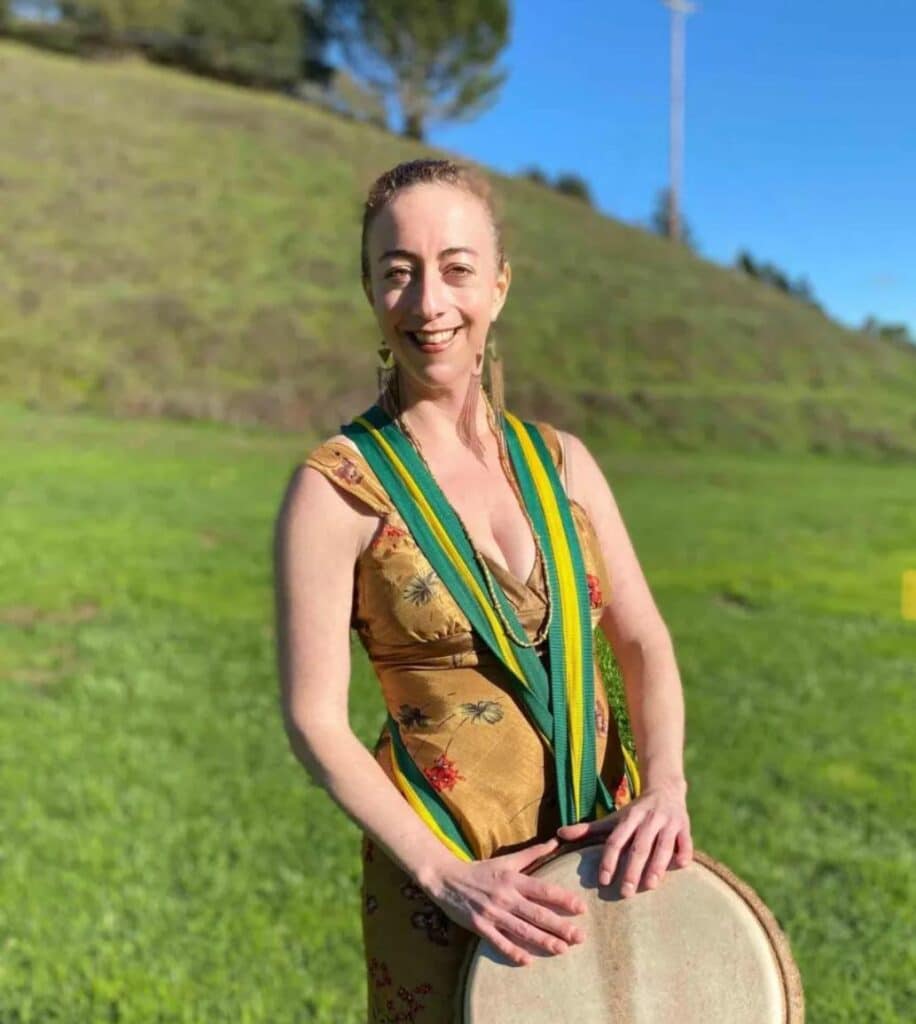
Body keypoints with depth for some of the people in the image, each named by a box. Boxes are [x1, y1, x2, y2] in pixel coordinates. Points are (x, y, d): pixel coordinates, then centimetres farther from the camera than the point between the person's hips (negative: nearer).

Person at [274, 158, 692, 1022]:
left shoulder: (559, 460, 2)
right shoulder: (336, 486, -12)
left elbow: (643, 641, 2)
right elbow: (314, 721, -13)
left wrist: (664, 786, -13)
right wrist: (446, 876, -19)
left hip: (602, 842, 5)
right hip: (442, 861, -4)